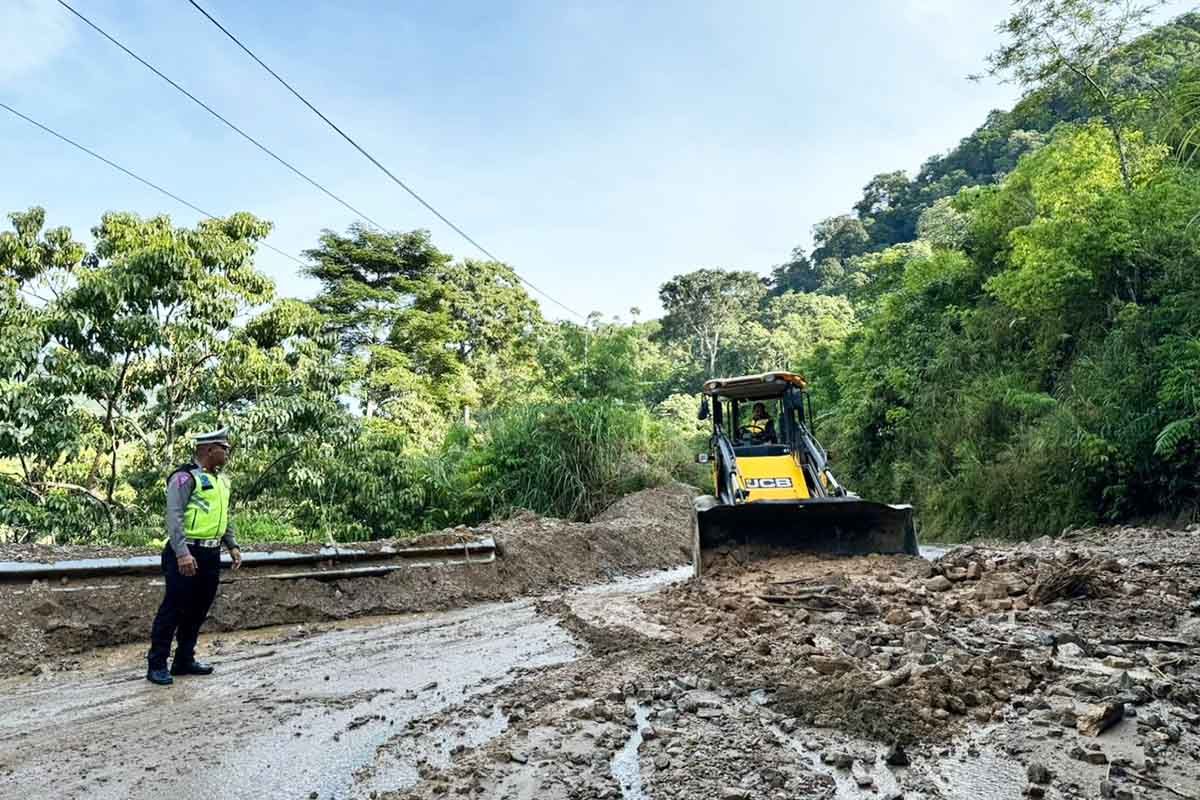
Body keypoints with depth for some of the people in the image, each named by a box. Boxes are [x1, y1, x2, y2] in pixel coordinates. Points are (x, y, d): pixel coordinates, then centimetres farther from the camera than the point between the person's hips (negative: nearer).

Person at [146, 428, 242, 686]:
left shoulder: (221, 480, 14)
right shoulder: (185, 477, -13)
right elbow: (174, 517, -20)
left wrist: (232, 545, 17)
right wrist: (182, 553, -26)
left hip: (211, 555, 8)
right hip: (186, 555, -8)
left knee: (198, 610, 13)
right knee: (173, 609, -2)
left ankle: (185, 660, 24)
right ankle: (156, 665, 8)